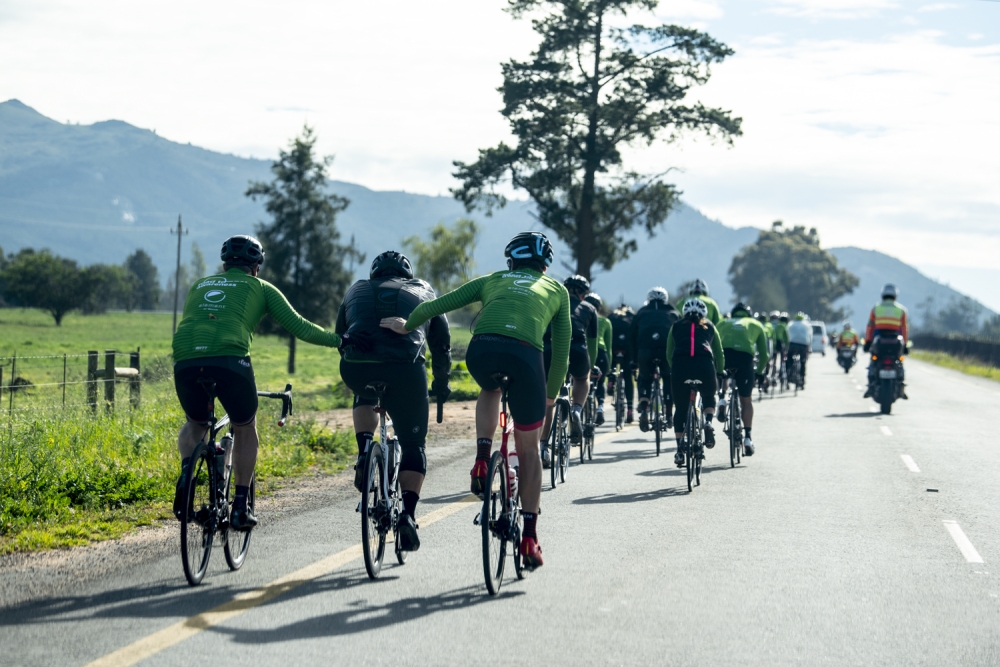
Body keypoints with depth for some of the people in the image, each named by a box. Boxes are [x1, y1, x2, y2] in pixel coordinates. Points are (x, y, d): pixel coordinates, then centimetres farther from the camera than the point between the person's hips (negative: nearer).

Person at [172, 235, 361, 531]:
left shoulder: (200, 285, 31)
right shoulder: (260, 288, 21)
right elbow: (297, 326, 15)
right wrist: (339, 340, 23)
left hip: (186, 361, 3)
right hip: (229, 361, -3)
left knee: (196, 423, 30)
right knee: (245, 429, 22)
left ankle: (186, 471, 0)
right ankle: (240, 507, 19)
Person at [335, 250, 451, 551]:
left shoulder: (356, 290, 32)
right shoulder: (423, 291, 30)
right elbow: (442, 343, 34)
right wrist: (442, 384, 47)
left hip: (356, 367, 1)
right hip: (405, 368, -1)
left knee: (364, 397, 37)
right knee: (413, 445, 14)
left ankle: (364, 453, 15)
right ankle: (408, 514, -3)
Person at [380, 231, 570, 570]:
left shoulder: (492, 280, 31)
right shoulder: (556, 289, 31)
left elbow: (438, 304, 25)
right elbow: (562, 346, 31)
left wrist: (407, 325, 41)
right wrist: (552, 393, 42)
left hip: (481, 350, 1)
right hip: (525, 354, -1)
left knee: (490, 391, 39)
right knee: (528, 448, 15)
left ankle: (482, 459, 17)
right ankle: (530, 537, 11)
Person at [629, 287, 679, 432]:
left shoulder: (642, 313, 29)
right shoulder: (673, 313, 30)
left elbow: (632, 336, 26)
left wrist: (634, 360, 32)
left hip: (645, 349, 0)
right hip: (668, 349, 0)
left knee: (644, 378, 22)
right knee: (668, 379, 25)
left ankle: (643, 410, 2)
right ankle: (668, 414, 20)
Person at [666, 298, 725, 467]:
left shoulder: (676, 326, 26)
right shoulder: (709, 327, 26)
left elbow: (669, 354, 24)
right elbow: (719, 354, 30)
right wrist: (720, 371, 44)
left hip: (680, 365, 0)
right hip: (704, 364, 0)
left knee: (680, 409, 10)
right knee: (709, 396, 28)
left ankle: (680, 450, 5)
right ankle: (708, 422, 0)